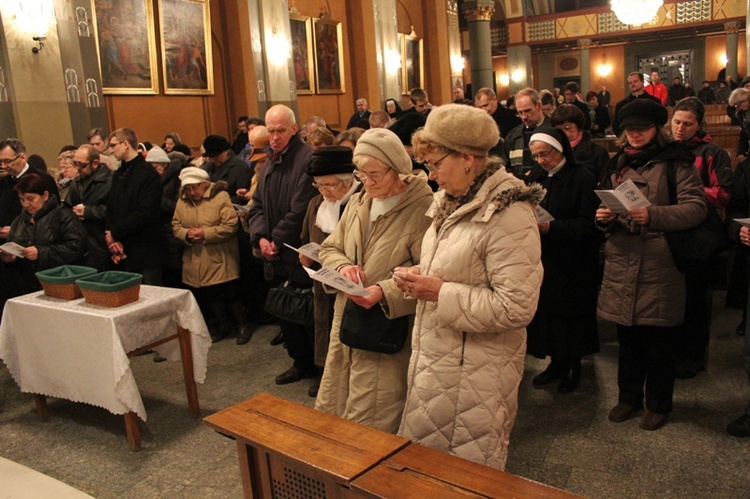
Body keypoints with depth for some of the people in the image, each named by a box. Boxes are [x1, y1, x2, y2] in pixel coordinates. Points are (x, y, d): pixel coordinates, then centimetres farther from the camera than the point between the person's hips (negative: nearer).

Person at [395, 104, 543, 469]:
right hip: (433, 358, 8)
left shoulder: (509, 216, -19)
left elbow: (516, 308, -23)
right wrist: (419, 278, 1)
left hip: (475, 373, -8)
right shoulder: (452, 202, 8)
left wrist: (440, 293, -22)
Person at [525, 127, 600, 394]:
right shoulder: (536, 178, 9)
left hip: (572, 264, -5)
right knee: (546, 311, 9)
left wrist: (551, 228, -25)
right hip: (543, 260, 5)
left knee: (570, 315, 5)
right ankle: (556, 363, 25)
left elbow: (588, 224, -15)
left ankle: (573, 366, 23)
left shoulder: (582, 178, -9)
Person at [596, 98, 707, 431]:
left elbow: (696, 208, -12)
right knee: (627, 339, 14)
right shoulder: (619, 163, 15)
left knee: (658, 342, 6)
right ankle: (628, 397, 31)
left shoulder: (675, 161, -2)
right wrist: (605, 218, -3)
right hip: (622, 264, 5)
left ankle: (658, 404, 24)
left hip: (660, 268, -4)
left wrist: (652, 215, -26)